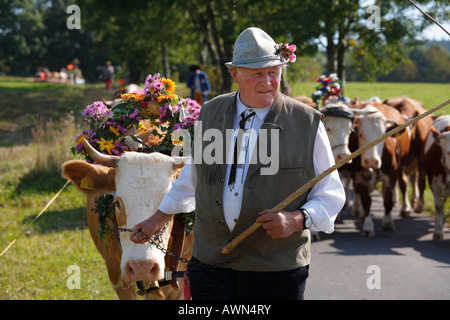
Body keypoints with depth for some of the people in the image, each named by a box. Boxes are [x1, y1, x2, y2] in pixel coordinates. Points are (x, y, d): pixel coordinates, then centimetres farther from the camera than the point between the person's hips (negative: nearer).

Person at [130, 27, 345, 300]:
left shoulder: (307, 123, -4)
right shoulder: (211, 113, 8)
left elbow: (331, 194, 1)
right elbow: (192, 176, 23)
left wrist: (297, 220, -17)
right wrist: (159, 219, 28)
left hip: (277, 271, -2)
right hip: (210, 264, 3)